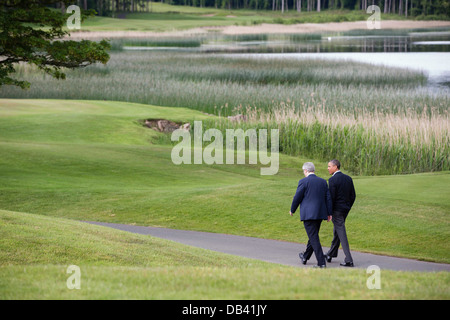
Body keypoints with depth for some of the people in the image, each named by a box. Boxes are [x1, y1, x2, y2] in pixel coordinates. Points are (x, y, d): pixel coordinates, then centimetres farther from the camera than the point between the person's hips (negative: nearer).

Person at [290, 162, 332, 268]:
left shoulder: (304, 182, -9)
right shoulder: (323, 182, 8)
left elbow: (297, 198, -6)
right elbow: (328, 198, 7)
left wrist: (292, 210, 10)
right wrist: (329, 213, 9)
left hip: (308, 214, -7)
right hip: (320, 214, 7)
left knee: (314, 237, -6)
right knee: (313, 236, 20)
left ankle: (321, 262, -13)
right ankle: (305, 257, 38)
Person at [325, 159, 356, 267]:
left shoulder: (332, 180, -15)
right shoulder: (348, 178, 7)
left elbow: (331, 197, -19)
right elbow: (353, 196, 9)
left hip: (337, 210, -8)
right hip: (345, 209, 8)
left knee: (342, 234, -6)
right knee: (337, 231, 21)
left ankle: (348, 260, -9)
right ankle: (331, 254, 33)